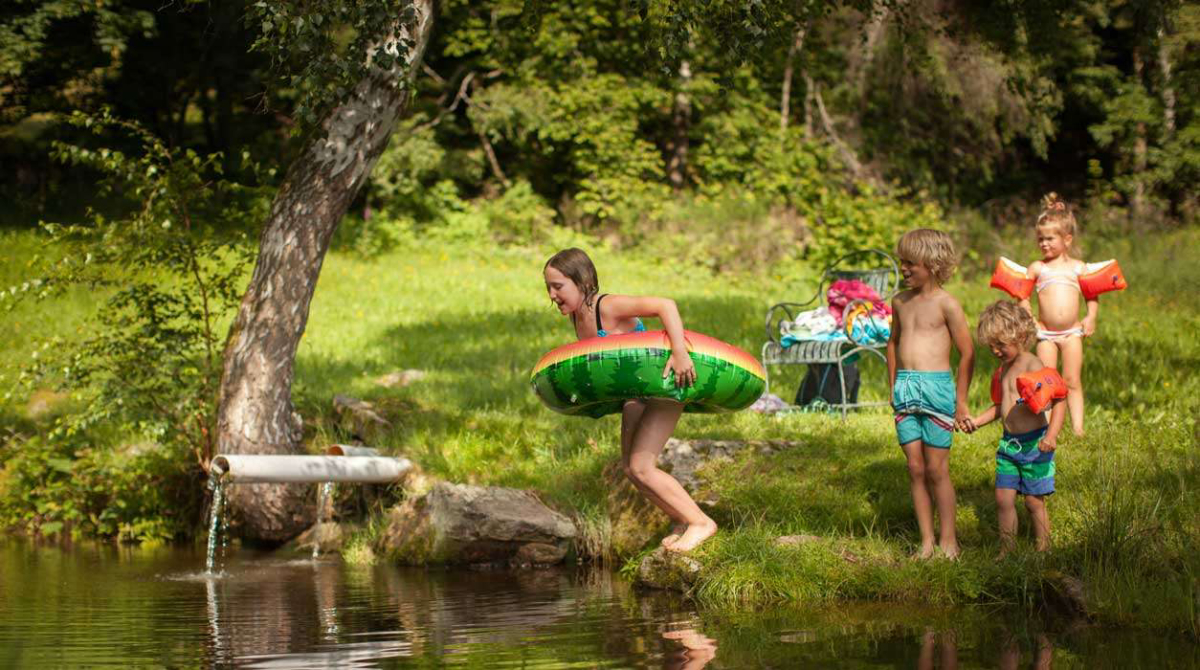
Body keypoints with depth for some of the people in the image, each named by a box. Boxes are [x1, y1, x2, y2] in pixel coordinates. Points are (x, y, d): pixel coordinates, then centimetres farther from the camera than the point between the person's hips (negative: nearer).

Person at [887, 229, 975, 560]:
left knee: (936, 470, -2)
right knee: (915, 468, 6)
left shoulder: (946, 304, -7)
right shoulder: (900, 301, 11)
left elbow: (967, 353, -4)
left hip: (936, 386, -6)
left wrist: (961, 400, -3)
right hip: (905, 388, 6)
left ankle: (948, 542, 8)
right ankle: (926, 541, 12)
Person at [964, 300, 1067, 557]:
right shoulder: (1004, 369, 12)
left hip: (1033, 443, -7)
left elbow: (1058, 401, -20)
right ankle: (1007, 552, 14)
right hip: (1009, 443, 7)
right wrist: (977, 421, 14)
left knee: (1034, 501, 0)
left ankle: (1043, 552, 11)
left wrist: (1051, 435, -30)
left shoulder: (1034, 367, -15)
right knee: (1003, 498, 5)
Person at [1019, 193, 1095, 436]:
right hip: (1045, 333, 0)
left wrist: (1091, 317, -4)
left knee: (1073, 382, 3)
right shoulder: (1037, 268, 4)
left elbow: (1092, 295, 11)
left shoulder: (1078, 267, 6)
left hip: (1072, 333, 0)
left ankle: (1078, 427, 3)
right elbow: (1023, 296, 6)